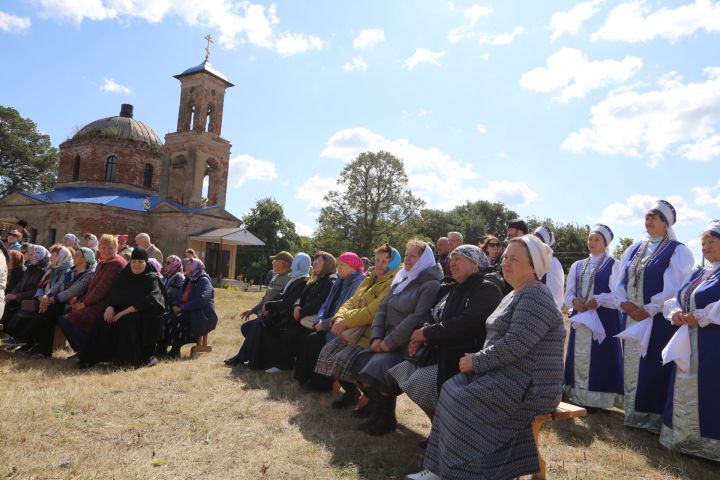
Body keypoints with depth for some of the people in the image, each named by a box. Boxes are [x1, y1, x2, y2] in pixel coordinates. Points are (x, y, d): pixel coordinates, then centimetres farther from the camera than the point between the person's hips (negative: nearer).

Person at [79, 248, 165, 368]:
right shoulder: (123, 277, 15)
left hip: (146, 314, -5)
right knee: (102, 322, -20)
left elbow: (149, 301, -16)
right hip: (122, 311, 5)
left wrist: (126, 311, -24)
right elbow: (113, 295, 10)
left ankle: (131, 360, -26)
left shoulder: (152, 278, -2)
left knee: (126, 321, -34)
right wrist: (110, 307, -15)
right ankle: (91, 358, -14)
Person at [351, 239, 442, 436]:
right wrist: (376, 337, -3)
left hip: (408, 345, -8)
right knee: (359, 364, -10)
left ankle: (385, 418, 0)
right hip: (387, 341, 8)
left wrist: (389, 342, -18)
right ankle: (377, 411, 8)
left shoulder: (431, 285, -9)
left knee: (377, 370, -25)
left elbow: (417, 318, -20)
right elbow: (382, 309, 13)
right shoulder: (400, 281, 17)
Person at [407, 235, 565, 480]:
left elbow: (515, 344, -25)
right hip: (507, 373, 10)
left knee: (462, 402, -20)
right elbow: (497, 338, 19)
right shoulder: (515, 295, 17)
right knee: (452, 391, -4)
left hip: (528, 384, -10)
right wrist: (477, 360, 2)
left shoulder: (535, 296, -16)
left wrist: (477, 361, -15)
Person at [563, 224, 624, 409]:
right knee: (579, 357, 8)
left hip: (603, 320, -5)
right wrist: (574, 302, -10)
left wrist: (598, 300, -21)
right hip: (580, 319, 5)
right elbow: (568, 293, 10)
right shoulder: (577, 266, 14)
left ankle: (600, 400, 7)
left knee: (600, 359, -2)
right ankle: (578, 397, 18)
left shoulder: (614, 265, 0)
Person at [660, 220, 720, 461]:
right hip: (687, 345, 8)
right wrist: (675, 312, -4)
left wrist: (701, 317, -20)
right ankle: (684, 438, 23)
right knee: (684, 393, 12)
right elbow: (674, 300, 16)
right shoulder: (697, 274, 18)